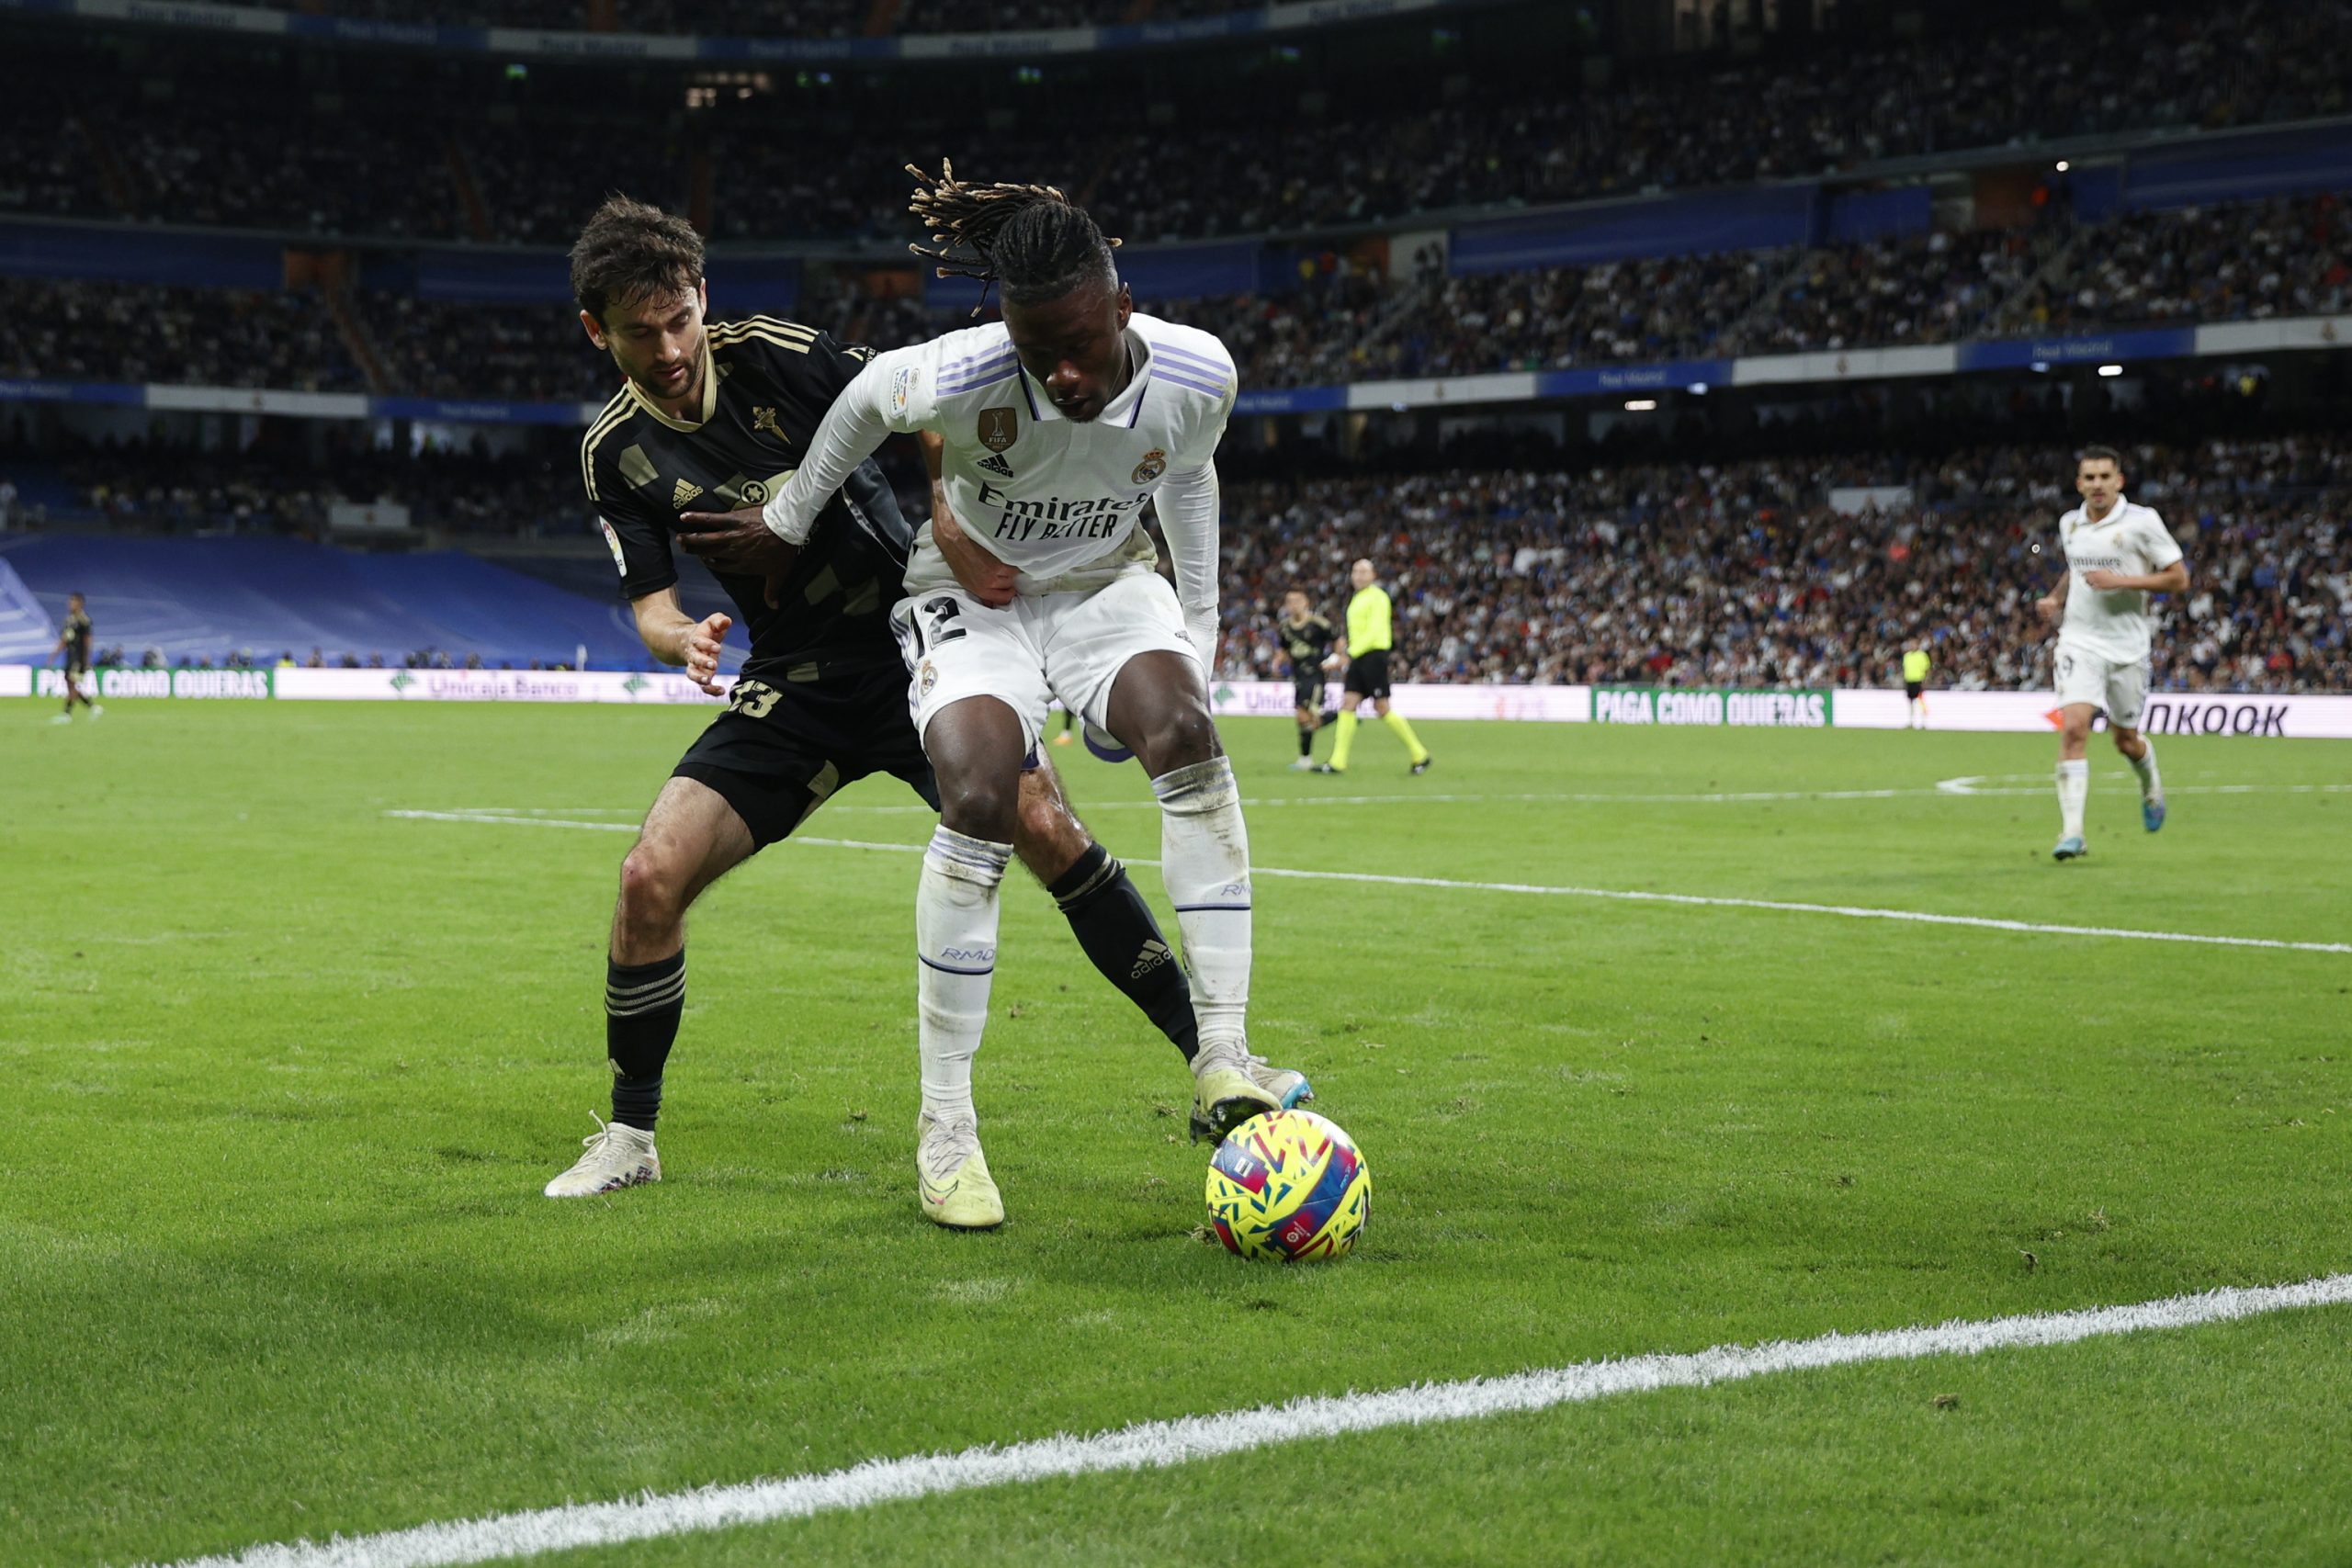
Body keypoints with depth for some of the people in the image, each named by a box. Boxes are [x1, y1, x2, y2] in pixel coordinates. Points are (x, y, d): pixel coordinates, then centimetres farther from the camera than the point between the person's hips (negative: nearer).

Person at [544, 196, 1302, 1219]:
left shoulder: (775, 355, -10)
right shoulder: (617, 453, -2)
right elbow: (651, 604, -3)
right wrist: (682, 638, -26)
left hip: (913, 639, -2)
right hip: (793, 687, 2)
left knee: (1043, 828, -19)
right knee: (652, 876, -14)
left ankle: (1209, 1051, -6)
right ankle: (629, 1135, 5)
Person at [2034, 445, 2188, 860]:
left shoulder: (2141, 521, -8)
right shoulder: (2069, 524, 7)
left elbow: (2179, 577, -8)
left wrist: (2121, 581, -19)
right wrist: (2055, 599, 8)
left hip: (2127, 649, -2)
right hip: (2079, 643, 2)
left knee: (2125, 740, 10)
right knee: (2073, 729, -17)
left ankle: (2152, 787, 47)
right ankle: (2071, 833, -18)